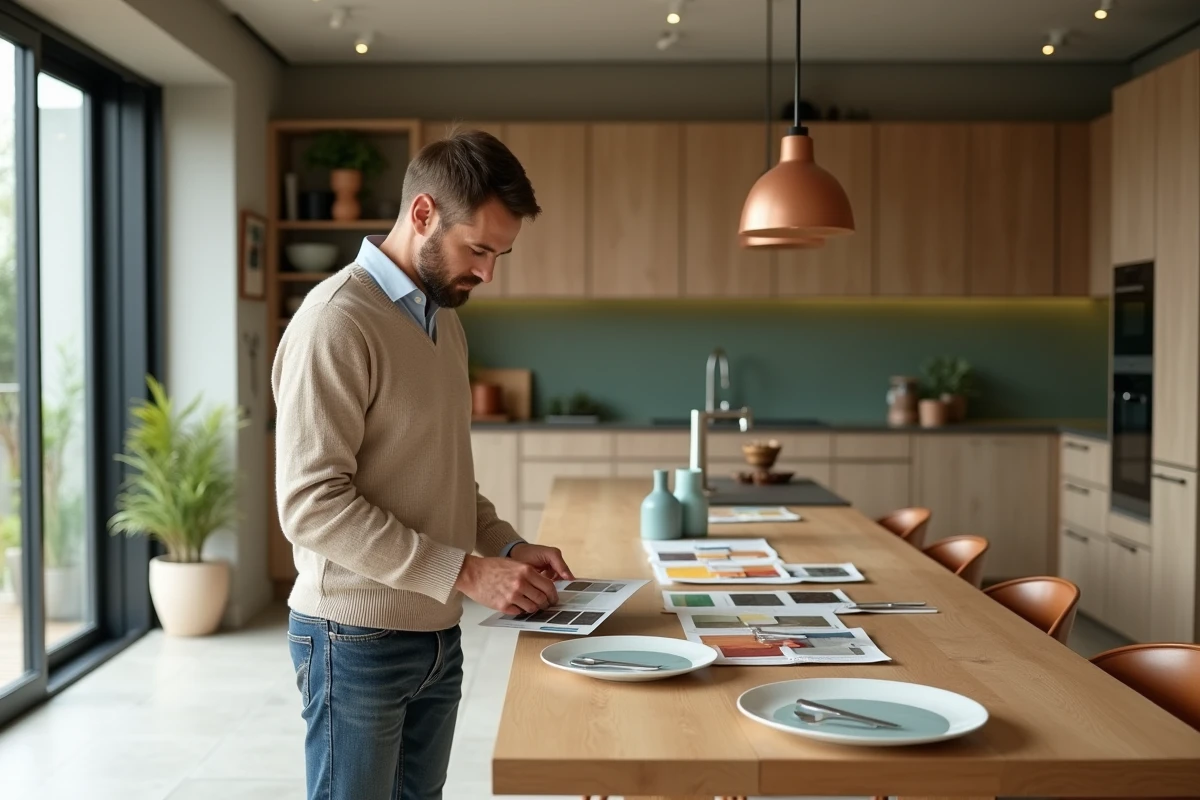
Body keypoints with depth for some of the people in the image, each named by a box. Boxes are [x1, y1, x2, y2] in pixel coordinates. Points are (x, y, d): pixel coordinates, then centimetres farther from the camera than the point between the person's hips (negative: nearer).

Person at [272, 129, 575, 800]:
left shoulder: (446, 319, 10)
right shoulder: (337, 321, -17)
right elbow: (312, 503, -22)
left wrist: (507, 546, 1)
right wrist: (466, 571, -23)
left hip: (438, 633, 8)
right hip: (359, 638, -7)